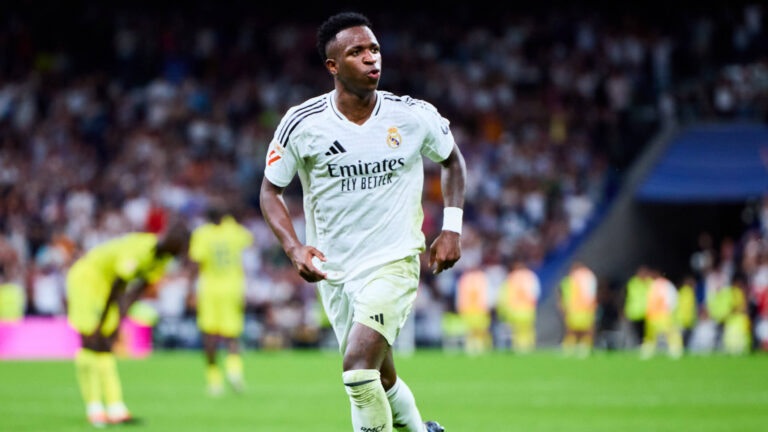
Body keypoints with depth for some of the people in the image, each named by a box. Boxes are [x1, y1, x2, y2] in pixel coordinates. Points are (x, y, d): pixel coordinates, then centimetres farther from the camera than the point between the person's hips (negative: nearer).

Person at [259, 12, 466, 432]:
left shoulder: (415, 117, -7)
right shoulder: (302, 124, -9)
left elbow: (452, 159, 13)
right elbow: (270, 190, 2)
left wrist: (451, 229, 2)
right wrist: (294, 248, -14)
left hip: (394, 260, -2)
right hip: (333, 268, 2)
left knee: (358, 366, -21)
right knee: (381, 380, 12)